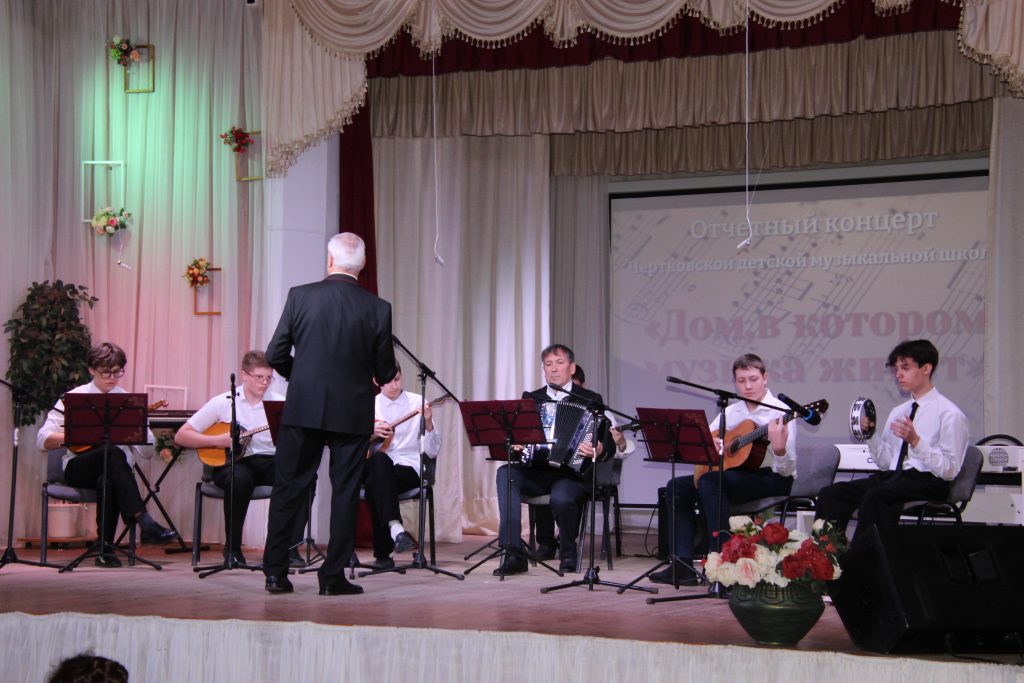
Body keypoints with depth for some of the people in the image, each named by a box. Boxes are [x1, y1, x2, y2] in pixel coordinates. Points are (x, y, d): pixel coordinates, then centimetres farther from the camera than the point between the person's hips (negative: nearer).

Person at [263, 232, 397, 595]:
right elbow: (386, 372, 0)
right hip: (353, 412, 0)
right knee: (345, 494, 7)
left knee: (288, 489, 10)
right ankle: (333, 576, 8)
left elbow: (276, 355, -2)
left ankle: (275, 572, 10)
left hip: (303, 408, 1)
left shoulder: (300, 296, -4)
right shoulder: (377, 308, -5)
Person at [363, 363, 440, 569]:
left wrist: (428, 425, -16)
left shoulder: (417, 403, 6)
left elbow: (432, 452, 1)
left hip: (409, 468, -1)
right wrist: (370, 432, -5)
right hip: (374, 465, 1)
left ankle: (383, 553, -29)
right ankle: (395, 527, -52)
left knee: (374, 483, -34)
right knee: (379, 460, -36)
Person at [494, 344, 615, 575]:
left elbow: (608, 444, 2)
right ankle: (513, 553, -31)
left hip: (572, 472, -3)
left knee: (561, 498, -36)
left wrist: (598, 450, -21)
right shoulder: (530, 399, 18)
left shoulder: (591, 400, 8)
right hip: (536, 471, 3)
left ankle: (568, 552, -2)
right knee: (505, 473, -28)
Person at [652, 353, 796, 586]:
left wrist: (779, 448, -39)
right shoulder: (732, 411, 10)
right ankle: (682, 563, -9)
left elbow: (787, 470, -17)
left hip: (773, 480, -8)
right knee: (677, 487, -2)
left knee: (710, 481, -30)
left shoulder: (780, 412, -11)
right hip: (737, 475, 8)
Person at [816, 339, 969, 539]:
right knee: (831, 494, -16)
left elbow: (950, 470, -10)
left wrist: (915, 441, -20)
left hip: (927, 481, -7)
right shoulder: (898, 411, 21)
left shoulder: (949, 414, -1)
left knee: (874, 496, -36)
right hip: (893, 476, 7)